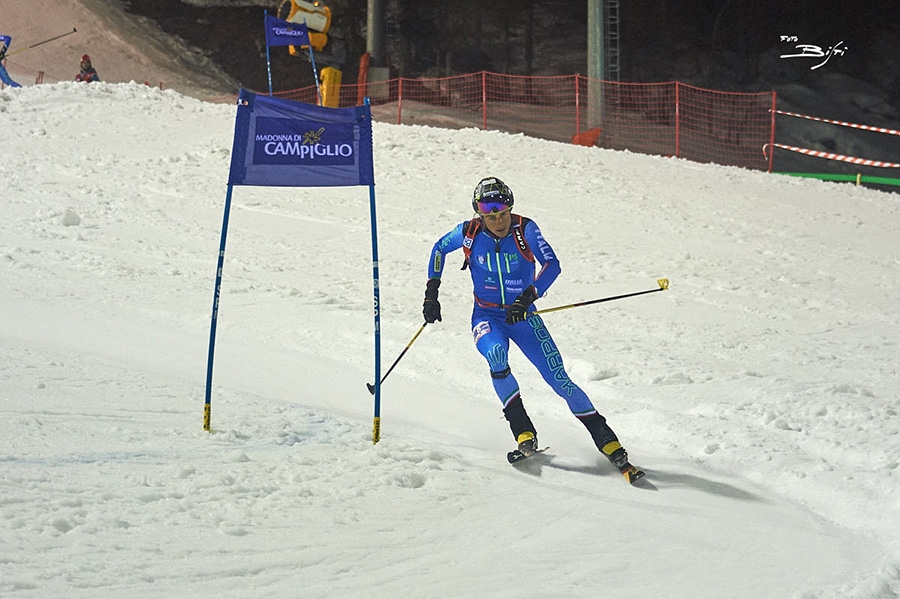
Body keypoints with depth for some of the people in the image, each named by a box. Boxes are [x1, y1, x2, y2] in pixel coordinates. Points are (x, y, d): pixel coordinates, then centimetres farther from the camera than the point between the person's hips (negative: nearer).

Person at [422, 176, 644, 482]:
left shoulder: (525, 229, -14)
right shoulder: (469, 233, -10)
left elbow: (552, 264, -22)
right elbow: (439, 249, 9)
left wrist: (529, 296, -37)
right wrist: (431, 292, 4)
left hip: (523, 316, 0)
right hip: (487, 316, 0)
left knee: (559, 379, -10)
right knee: (496, 353, -34)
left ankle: (611, 446, -5)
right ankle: (525, 436, -24)